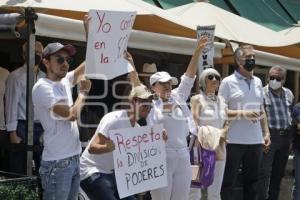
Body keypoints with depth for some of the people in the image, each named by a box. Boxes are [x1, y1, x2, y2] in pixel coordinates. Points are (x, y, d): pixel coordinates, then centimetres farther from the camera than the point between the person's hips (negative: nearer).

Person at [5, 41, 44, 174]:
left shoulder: (45, 78, 12)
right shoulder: (16, 76, -4)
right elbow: (11, 104, -8)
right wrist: (13, 133, -13)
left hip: (42, 128, 5)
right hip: (22, 127, -5)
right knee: (19, 172, 1)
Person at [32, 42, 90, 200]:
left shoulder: (64, 81, 9)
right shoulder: (42, 87, -15)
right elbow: (71, 114, -22)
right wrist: (83, 92, -6)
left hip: (74, 158, 8)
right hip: (57, 163, -8)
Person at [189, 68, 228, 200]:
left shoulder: (221, 100, 14)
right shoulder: (197, 99, -3)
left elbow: (226, 124, 13)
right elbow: (194, 126, -10)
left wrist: (222, 133, -7)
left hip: (219, 148, 6)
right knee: (195, 189, -7)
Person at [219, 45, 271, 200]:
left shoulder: (258, 82, 13)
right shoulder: (228, 82, -5)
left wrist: (266, 132, 10)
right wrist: (242, 113, -19)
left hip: (255, 141, 6)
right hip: (234, 141, -6)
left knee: (252, 181, 12)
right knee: (228, 182, 1)